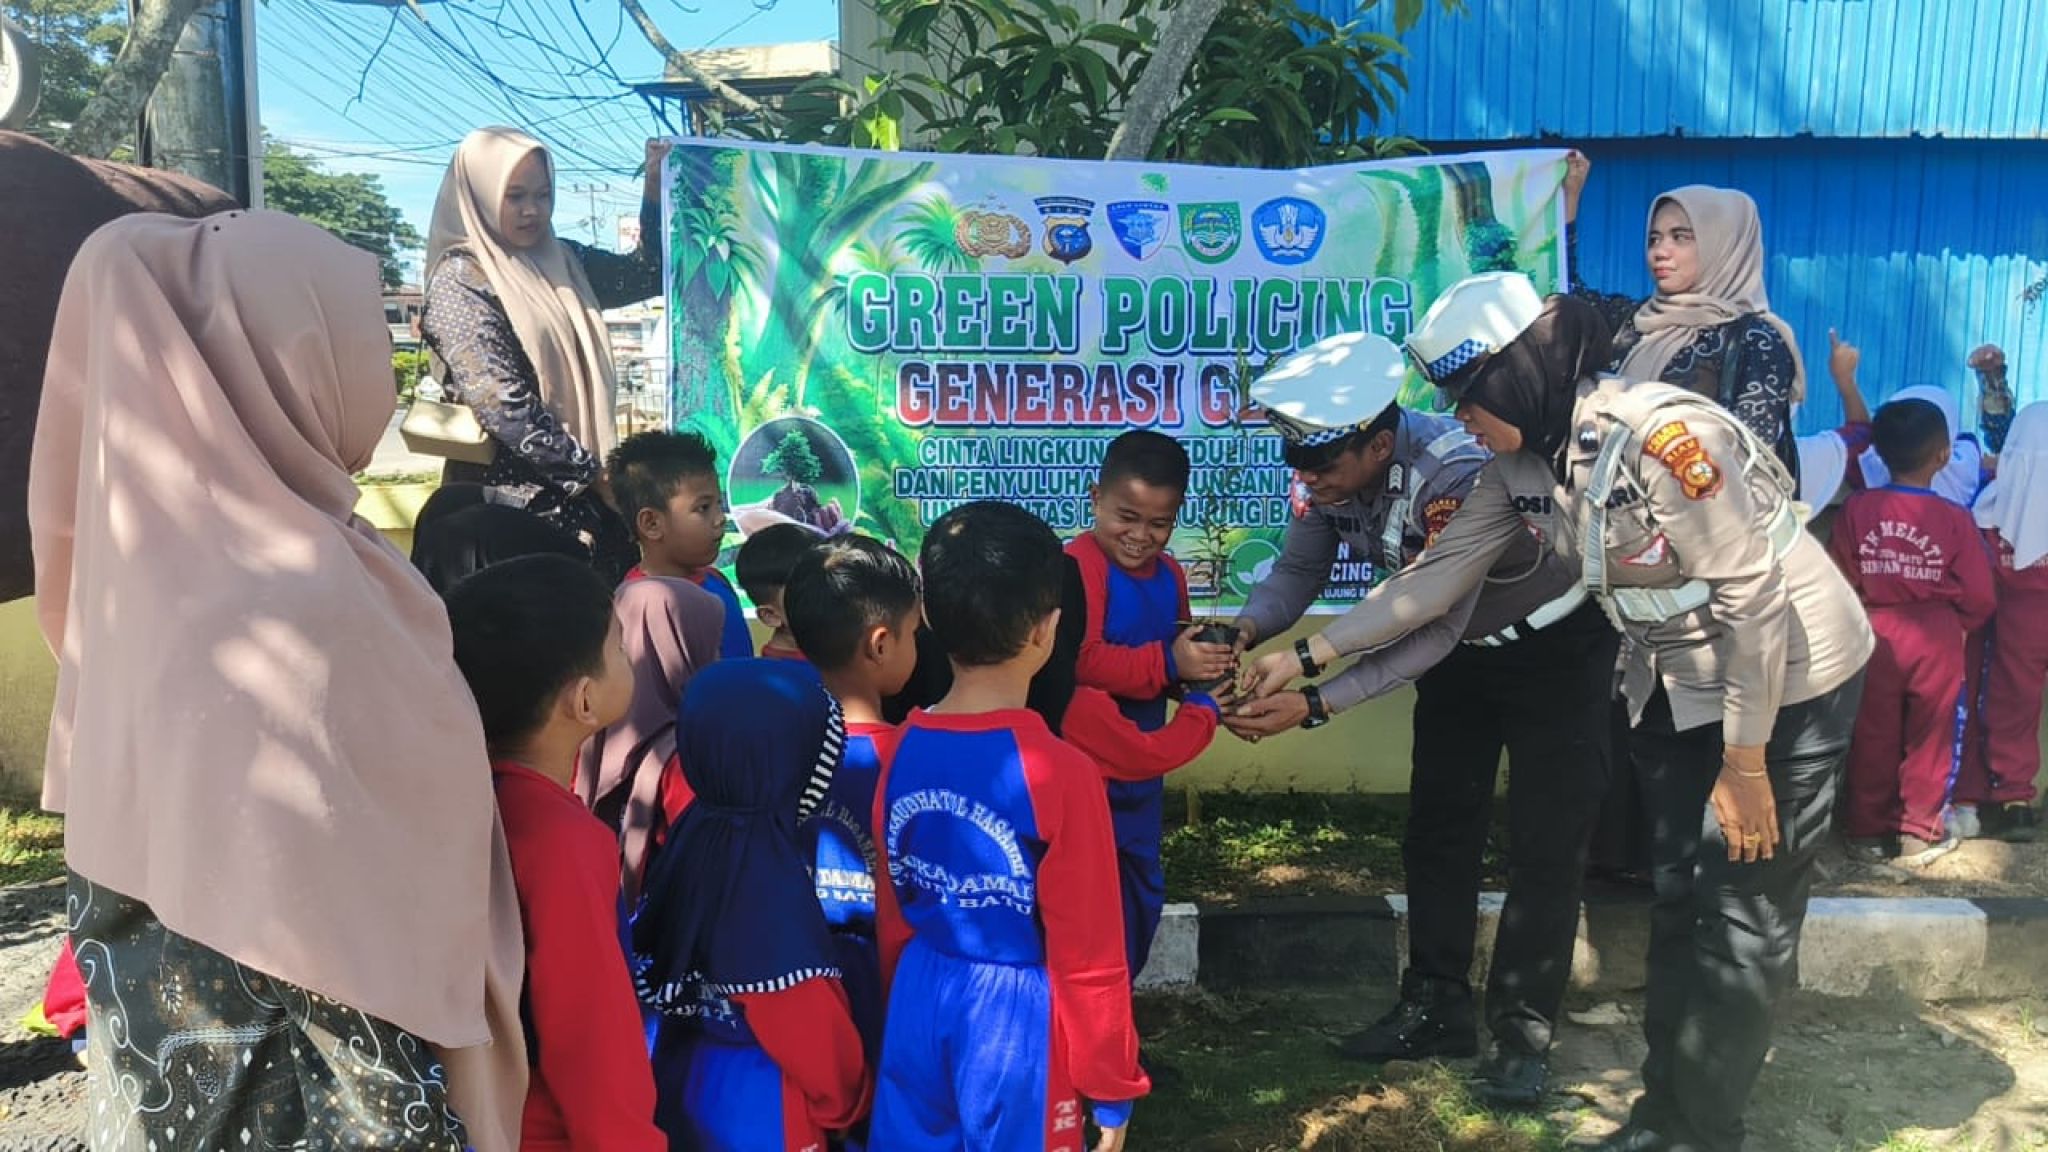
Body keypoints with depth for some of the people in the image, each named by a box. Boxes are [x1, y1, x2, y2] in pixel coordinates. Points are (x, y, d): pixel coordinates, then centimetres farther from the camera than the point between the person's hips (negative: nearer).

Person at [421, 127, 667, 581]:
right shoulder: (461, 281, -7)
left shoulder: (563, 261, 12)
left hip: (583, 494, 6)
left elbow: (648, 274, 18)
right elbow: (505, 407, -15)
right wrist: (593, 472, -15)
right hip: (516, 498, -6)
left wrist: (656, 189, 3)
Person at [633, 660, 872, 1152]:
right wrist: (848, 1098, -3)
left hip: (687, 1079, 7)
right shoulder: (769, 872, -28)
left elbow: (657, 964, 7)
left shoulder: (692, 836, -6)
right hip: (762, 1101, -7)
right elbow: (809, 1022, -21)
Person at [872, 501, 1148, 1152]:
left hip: (920, 1006, 5)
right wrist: (1111, 1084, -3)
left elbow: (892, 914, 6)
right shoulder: (1060, 774, -21)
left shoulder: (903, 751, -5)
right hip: (1017, 1019, -5)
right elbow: (1090, 958, -15)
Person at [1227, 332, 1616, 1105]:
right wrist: (1243, 634, -35)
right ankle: (1437, 1009, 24)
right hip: (1463, 652, 7)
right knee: (1438, 829, 11)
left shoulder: (1458, 474, -39)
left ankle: (1524, 1034, 11)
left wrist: (1313, 705, -43)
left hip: (1555, 648, -7)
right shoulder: (1336, 469, -18)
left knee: (1543, 844, -2)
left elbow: (1434, 630, -37)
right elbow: (1298, 571, -13)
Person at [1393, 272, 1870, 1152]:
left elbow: (1755, 600, -26)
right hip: (1680, 684, 8)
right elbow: (1437, 573, -3)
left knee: (1745, 913, 0)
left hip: (1788, 677, -7)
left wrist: (1745, 765, -19)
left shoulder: (1659, 433, -29)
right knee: (1674, 899, 13)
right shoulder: (1522, 465, -6)